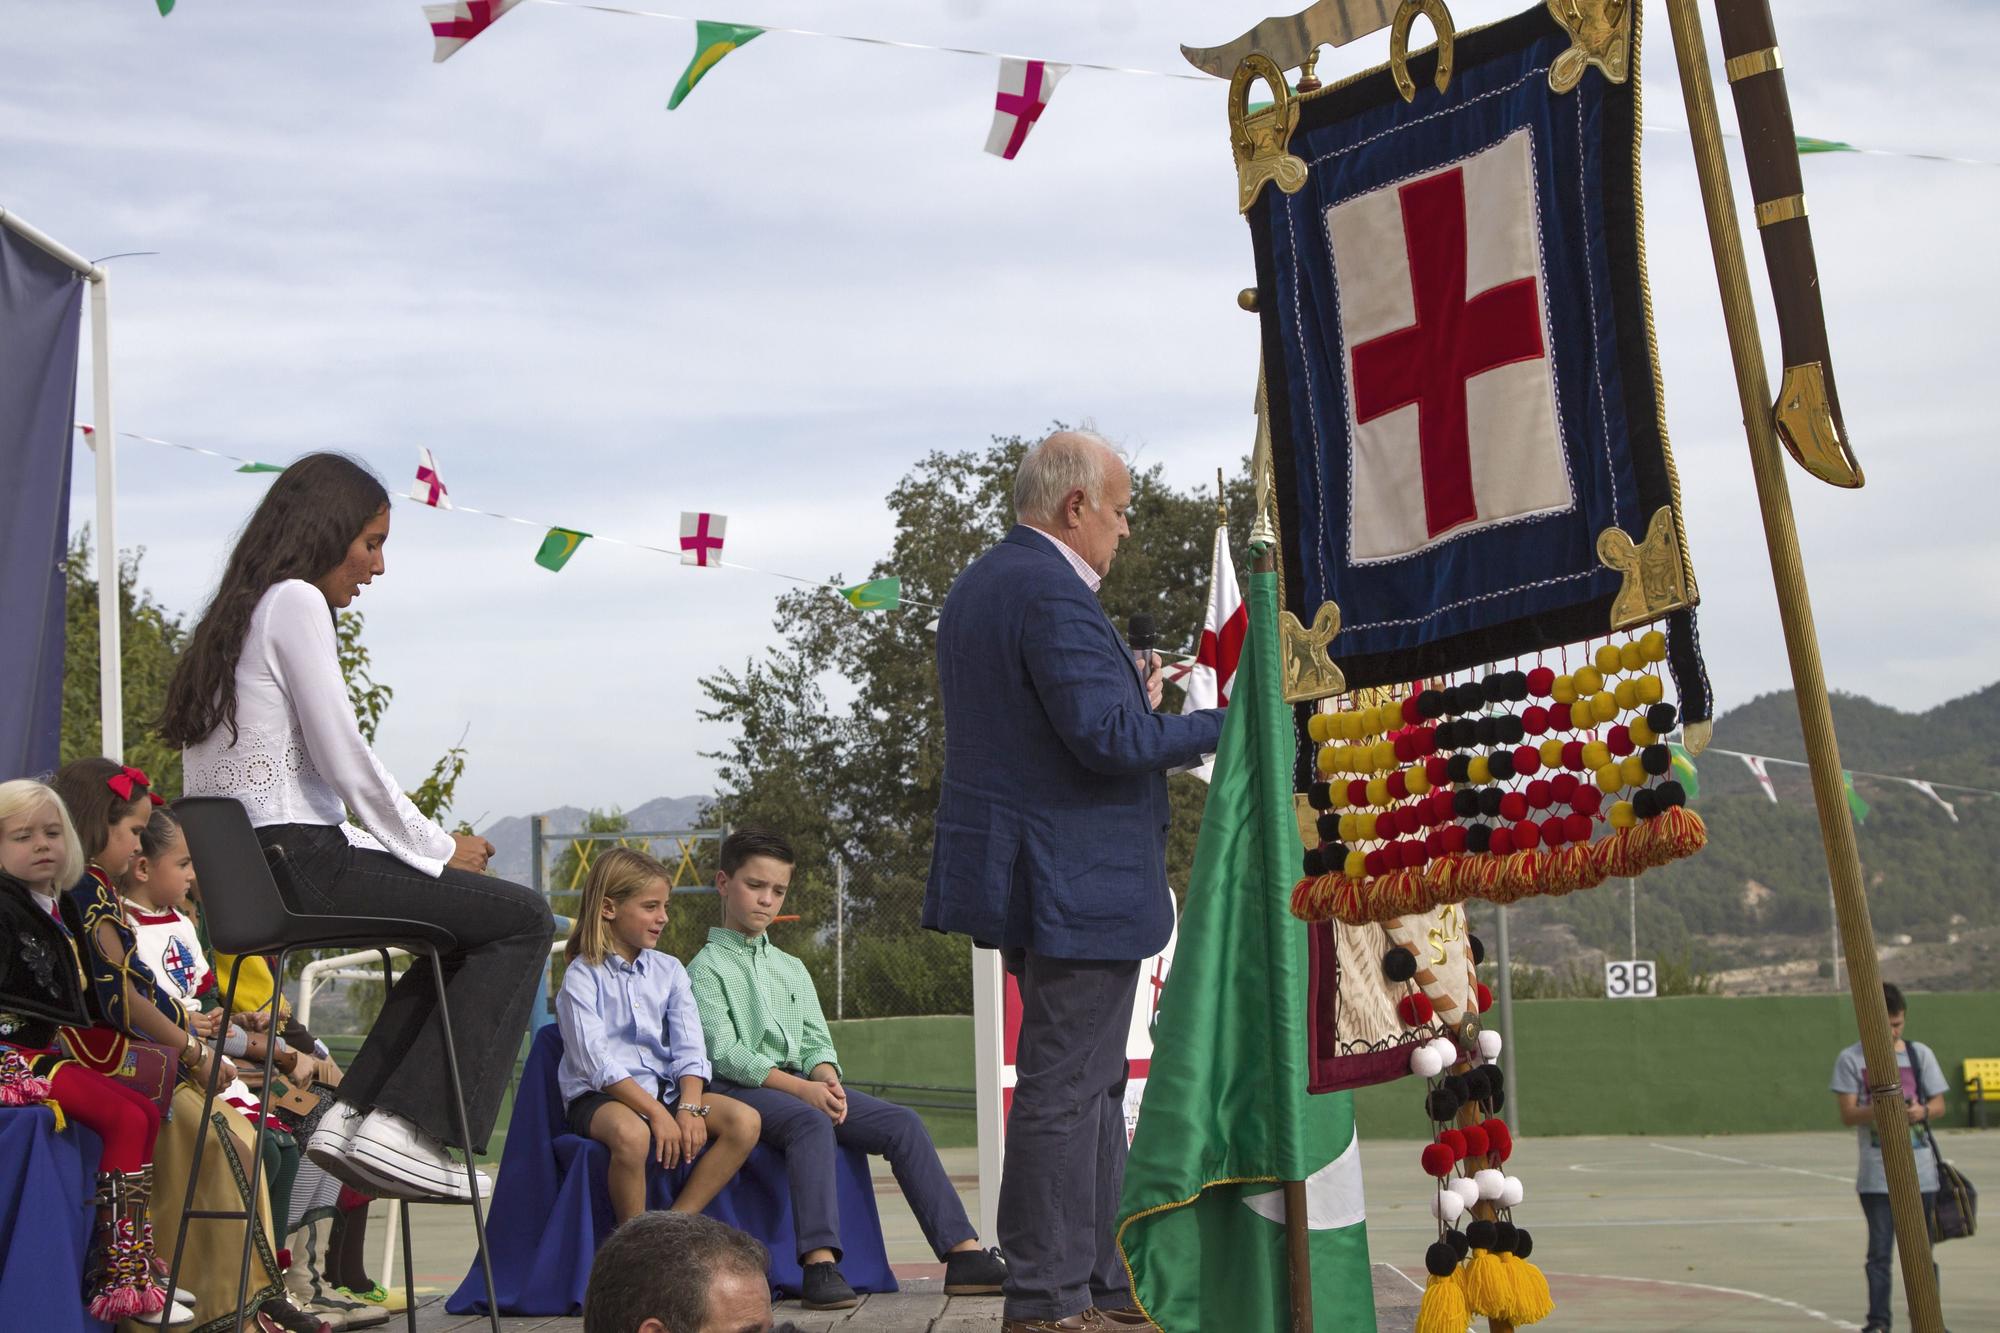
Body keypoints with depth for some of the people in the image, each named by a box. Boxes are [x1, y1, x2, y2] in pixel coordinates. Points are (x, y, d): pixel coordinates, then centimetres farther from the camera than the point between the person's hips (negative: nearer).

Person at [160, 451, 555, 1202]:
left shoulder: (236, 614, 22)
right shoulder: (296, 603, -7)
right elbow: (344, 761, -13)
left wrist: (425, 850, 13)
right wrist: (438, 850, 0)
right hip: (291, 861, -10)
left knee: (469, 931, 21)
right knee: (523, 919, -4)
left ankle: (351, 1113, 11)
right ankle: (407, 1127, -9)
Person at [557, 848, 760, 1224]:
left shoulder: (669, 970, 12)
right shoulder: (582, 977, -4)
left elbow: (690, 1051, 3)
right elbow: (597, 1063, -15)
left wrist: (689, 1108, -16)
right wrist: (657, 1113, -24)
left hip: (665, 1089, 6)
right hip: (598, 1098, -5)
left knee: (745, 1121, -19)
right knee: (631, 1133, -40)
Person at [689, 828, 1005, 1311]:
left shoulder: (791, 969, 24)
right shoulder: (706, 968, 3)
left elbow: (815, 1041, 16)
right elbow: (724, 1052, -10)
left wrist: (827, 1079, -9)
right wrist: (800, 1089, -20)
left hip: (803, 1084, 6)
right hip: (739, 1088, -6)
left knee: (903, 1123, -13)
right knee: (812, 1123, -38)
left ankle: (964, 1254, -18)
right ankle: (820, 1266, -47)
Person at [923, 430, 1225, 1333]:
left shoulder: (976, 586, 15)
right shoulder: (1053, 594, -18)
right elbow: (1111, 739, -24)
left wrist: (1136, 709, 17)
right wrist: (1221, 725, -12)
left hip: (1025, 880, 11)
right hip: (1076, 885, -11)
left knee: (1093, 1088, 17)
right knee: (1063, 1091, -4)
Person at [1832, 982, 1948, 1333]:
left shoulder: (1920, 1054, 6)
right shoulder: (1852, 1060, -1)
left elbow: (1939, 1104, 8)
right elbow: (1848, 1113, -6)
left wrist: (1921, 1112, -15)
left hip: (1921, 1172, 2)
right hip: (1877, 1175, -2)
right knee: (1879, 1249, -4)